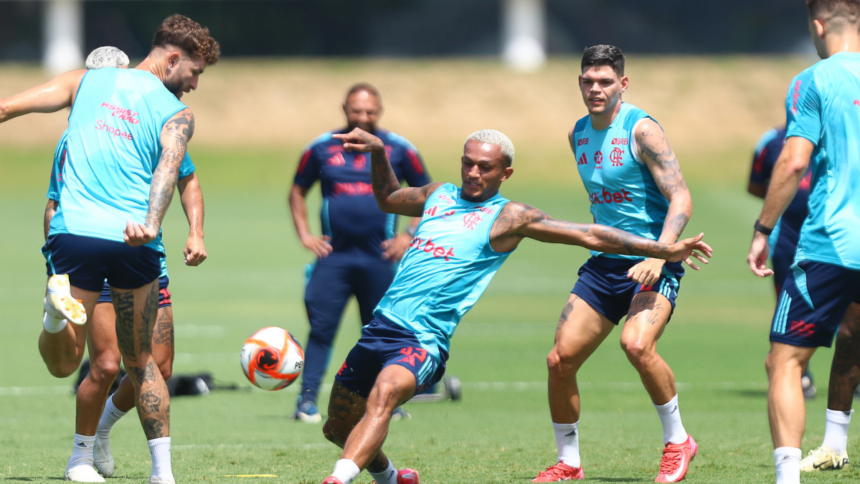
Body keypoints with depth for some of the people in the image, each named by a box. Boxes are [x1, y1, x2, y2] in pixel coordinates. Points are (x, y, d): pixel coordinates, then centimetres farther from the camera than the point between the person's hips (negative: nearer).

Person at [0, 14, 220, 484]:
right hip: (134, 243, 0)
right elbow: (168, 169, -12)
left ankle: (58, 306, -26)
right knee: (141, 361, 17)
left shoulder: (87, 81, 15)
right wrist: (150, 224, -27)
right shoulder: (177, 114, 8)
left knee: (61, 360, 7)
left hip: (73, 231, 1)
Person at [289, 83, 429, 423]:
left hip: (379, 258, 0)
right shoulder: (322, 148, 5)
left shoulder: (398, 149, 4)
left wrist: (409, 235, 2)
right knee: (321, 328, -9)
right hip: (333, 255, 0)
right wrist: (305, 235, 6)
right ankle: (307, 400, -9)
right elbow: (297, 192, 17)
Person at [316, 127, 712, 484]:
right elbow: (388, 199, 38)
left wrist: (663, 250, -1)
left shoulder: (508, 217, 1)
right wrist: (377, 152, 24)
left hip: (423, 341, -6)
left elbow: (590, 236, 1)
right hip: (381, 325, 6)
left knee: (384, 393, -35)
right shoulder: (438, 195, 17)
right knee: (338, 426, 12)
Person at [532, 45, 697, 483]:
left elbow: (681, 198, -18)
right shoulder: (578, 135, 10)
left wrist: (660, 254, -30)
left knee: (636, 344, -30)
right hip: (603, 263, 7)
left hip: (652, 264, -7)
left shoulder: (641, 130, -12)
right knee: (560, 359, -1)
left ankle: (677, 441, -10)